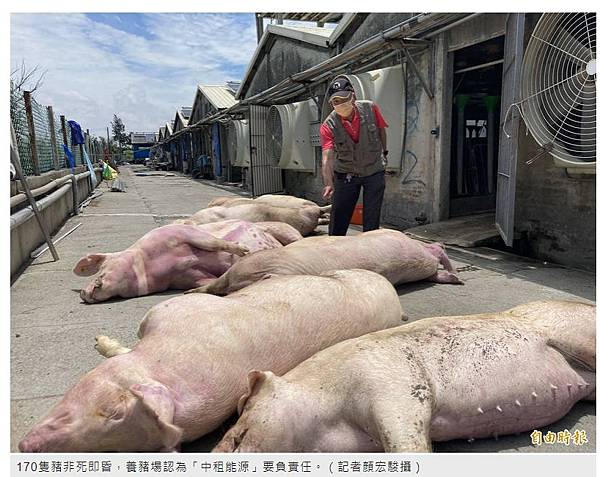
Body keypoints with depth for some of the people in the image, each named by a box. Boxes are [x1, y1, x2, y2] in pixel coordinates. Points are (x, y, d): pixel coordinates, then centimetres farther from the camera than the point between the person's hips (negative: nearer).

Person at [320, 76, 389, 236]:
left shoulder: (370, 108, -16)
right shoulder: (328, 125, -20)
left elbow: (381, 129, 5)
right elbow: (327, 158, -32)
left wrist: (384, 152, 15)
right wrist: (328, 184, -47)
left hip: (374, 171, 1)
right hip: (346, 174, 0)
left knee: (371, 218, 4)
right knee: (338, 218, 4)